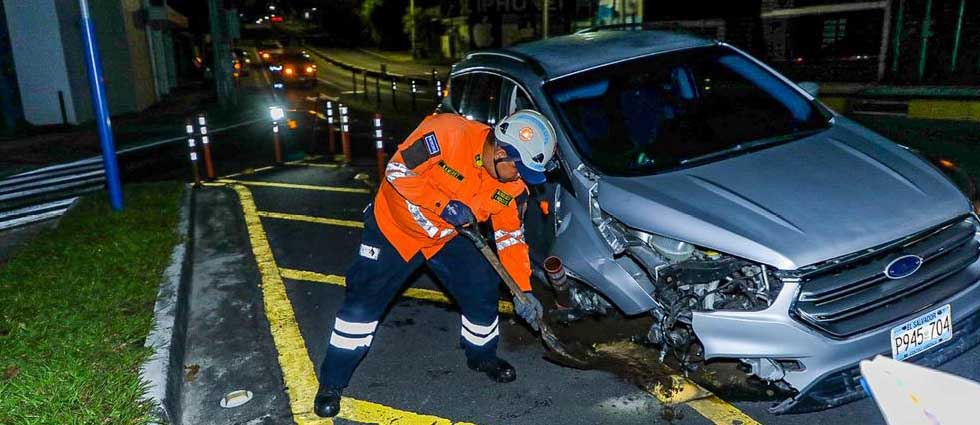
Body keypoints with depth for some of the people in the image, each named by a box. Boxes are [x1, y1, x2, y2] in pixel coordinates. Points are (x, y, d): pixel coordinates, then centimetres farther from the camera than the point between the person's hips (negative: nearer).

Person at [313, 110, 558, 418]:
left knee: (482, 290, 0)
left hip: (449, 237, 4)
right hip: (394, 227, -4)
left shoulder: (513, 184, -15)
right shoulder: (447, 133, -33)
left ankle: (482, 356, 30)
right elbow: (397, 170, -26)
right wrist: (444, 205, -32)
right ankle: (331, 383, 13)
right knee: (364, 300, -4)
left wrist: (523, 290, -12)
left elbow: (511, 237, -6)